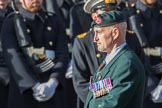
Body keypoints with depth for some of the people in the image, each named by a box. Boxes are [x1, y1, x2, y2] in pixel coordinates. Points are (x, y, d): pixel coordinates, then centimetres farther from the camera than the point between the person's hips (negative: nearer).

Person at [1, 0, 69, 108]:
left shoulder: (54, 21, 12)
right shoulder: (11, 23, 2)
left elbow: (63, 55, 1)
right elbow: (14, 58, -11)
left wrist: (53, 82, -19)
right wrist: (35, 86, -24)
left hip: (53, 90, 3)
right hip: (23, 90, -2)